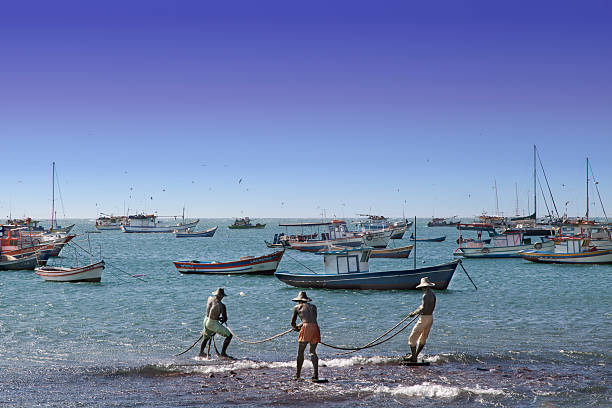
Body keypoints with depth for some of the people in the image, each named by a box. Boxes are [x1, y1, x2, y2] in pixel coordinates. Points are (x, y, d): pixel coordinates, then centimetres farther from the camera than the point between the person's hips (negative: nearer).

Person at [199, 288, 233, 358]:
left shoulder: (210, 298, 0)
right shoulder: (221, 305, -17)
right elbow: (225, 318, -9)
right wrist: (221, 321, 14)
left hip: (206, 321, 7)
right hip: (213, 324, -7)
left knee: (206, 337, 33)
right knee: (229, 335, 1)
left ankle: (201, 353, 47)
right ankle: (223, 353, 2)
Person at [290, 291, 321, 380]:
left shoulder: (297, 307, 14)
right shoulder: (313, 307, 22)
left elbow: (293, 322, 20)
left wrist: (295, 327, 43)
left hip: (306, 328, -4)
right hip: (316, 328, 4)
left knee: (300, 352, 6)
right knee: (313, 352, 14)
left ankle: (298, 375, 6)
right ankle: (315, 374, 4)